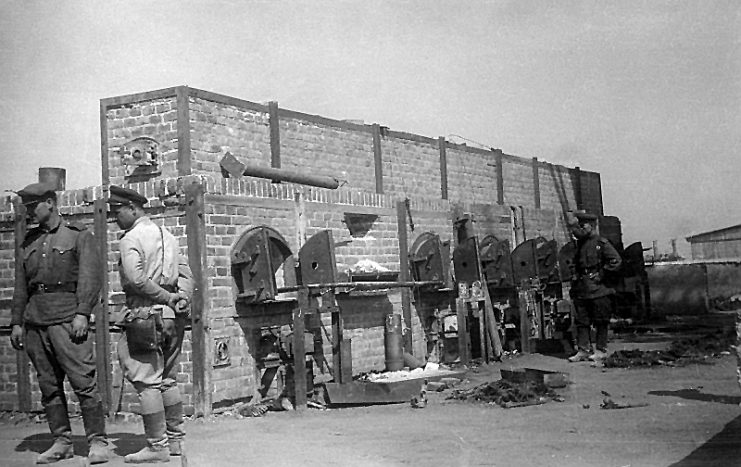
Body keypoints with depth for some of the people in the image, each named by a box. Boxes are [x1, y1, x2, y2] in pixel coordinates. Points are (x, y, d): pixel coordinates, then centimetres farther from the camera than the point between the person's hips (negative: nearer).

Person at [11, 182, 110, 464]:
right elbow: (21, 284, 21)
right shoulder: (30, 241, 19)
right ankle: (61, 442, 13)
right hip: (35, 322, 6)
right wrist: (16, 322, 14)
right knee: (48, 387, 6)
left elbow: (90, 276, -5)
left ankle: (97, 442, -5)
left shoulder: (78, 235, 4)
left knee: (83, 382, -10)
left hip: (67, 320, -6)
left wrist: (83, 313, -15)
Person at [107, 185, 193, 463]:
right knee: (168, 380, 15)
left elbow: (136, 279, -20)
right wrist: (181, 299, 0)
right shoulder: (167, 236, 16)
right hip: (172, 317, 8)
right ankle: (175, 440, 20)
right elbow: (185, 274, 12)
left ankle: (157, 446, -1)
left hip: (145, 315, -8)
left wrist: (167, 297, -13)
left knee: (147, 382, -3)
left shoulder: (130, 239, -8)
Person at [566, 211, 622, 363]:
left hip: (598, 289, -7)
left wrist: (600, 275, -12)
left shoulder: (601, 243, -9)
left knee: (600, 322, 2)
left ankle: (601, 350, 9)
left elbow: (616, 261, -12)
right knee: (581, 321, 5)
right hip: (582, 290, 7)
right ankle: (583, 350, 9)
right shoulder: (580, 244, 11)